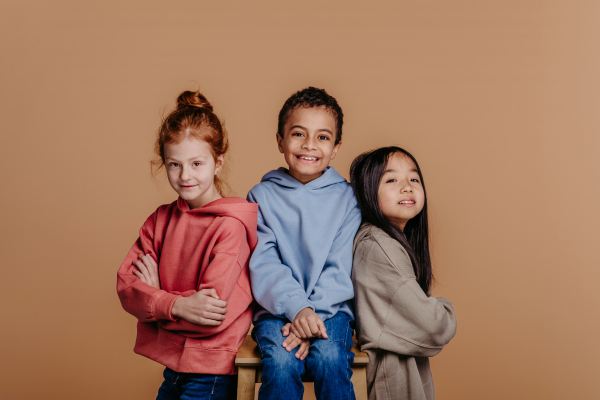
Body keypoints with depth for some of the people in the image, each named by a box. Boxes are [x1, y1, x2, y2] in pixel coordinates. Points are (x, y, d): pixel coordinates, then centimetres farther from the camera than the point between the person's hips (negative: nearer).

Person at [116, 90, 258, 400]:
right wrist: (175, 305, -21)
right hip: (173, 366, 6)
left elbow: (212, 315, -21)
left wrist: (155, 293, -9)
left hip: (212, 374, -5)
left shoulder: (230, 226, -16)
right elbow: (126, 285, -4)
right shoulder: (161, 220, 4)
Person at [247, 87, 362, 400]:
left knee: (330, 358, -29)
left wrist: (313, 315, -16)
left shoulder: (346, 198, 6)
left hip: (331, 308, 0)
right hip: (278, 308, 0)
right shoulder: (262, 195, 6)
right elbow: (263, 263, -5)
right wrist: (297, 308, -20)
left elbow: (340, 269, -2)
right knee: (280, 364, -29)